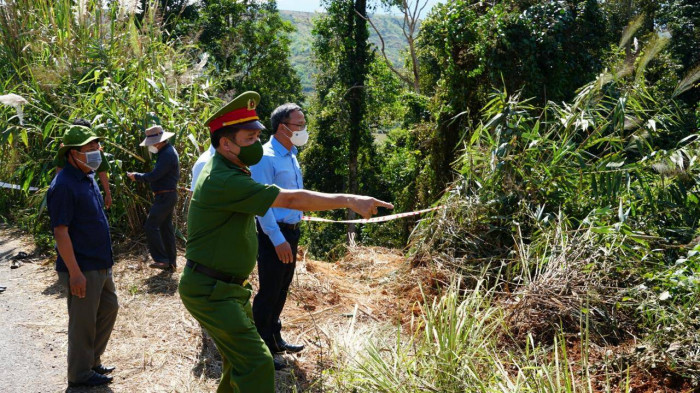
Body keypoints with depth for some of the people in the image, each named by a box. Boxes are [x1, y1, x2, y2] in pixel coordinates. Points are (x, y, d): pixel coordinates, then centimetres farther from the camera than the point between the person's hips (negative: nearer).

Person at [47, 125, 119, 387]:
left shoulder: (87, 177, 9)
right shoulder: (64, 185, -20)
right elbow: (60, 232, -22)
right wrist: (74, 272, -23)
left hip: (100, 265, 10)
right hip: (82, 269, -9)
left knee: (109, 308, 19)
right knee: (83, 322, 4)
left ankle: (92, 361, 35)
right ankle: (80, 374, 21)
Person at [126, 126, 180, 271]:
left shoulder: (167, 154, -19)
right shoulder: (167, 151, 14)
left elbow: (153, 176, -22)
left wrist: (136, 176, -9)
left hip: (165, 197, -10)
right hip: (168, 196, 10)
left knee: (151, 226, -9)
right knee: (166, 227, 12)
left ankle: (161, 259, -7)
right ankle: (171, 262, 17)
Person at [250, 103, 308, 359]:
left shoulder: (291, 156, 13)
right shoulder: (266, 157, -16)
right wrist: (278, 240, -22)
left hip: (291, 231, 9)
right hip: (274, 233, -9)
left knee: (282, 288, 18)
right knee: (269, 291, 0)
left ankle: (275, 338, 33)